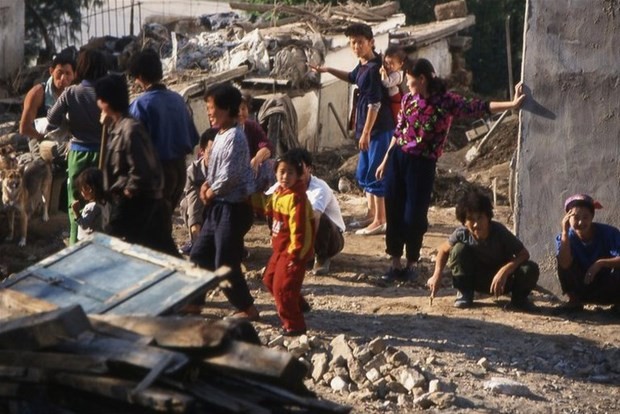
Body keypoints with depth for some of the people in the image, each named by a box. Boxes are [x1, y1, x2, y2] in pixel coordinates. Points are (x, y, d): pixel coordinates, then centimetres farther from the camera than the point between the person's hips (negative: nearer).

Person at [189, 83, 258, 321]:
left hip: (232, 209, -10)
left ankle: (247, 309, 10)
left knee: (225, 264, -3)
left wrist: (211, 193, -9)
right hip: (218, 207, 10)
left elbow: (229, 176, -24)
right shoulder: (220, 135, 11)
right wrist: (206, 185, 3)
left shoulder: (234, 137, -19)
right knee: (199, 255, 15)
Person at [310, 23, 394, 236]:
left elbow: (375, 104, -22)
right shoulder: (363, 65, 8)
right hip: (368, 128, 10)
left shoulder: (374, 68, -20)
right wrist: (328, 70, 23)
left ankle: (380, 222, 2)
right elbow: (352, 77, 33)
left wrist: (366, 132, -20)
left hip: (379, 129, -10)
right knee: (363, 174, 19)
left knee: (376, 174, -4)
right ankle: (372, 213, 31)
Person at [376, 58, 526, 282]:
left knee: (414, 217, -1)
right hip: (397, 158, 4)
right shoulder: (408, 99, 7)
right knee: (393, 213, 5)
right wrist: (385, 161, 16)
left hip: (422, 164, -4)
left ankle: (411, 264, 18)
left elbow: (478, 107, -11)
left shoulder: (446, 101, -7)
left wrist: (512, 104, -20)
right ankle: (395, 264, 17)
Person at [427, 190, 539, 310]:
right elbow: (444, 249, -1)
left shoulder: (499, 232, -28)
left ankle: (519, 298, 2)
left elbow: (524, 254, -25)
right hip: (478, 280, 1)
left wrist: (504, 271, -39)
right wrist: (436, 275, -15)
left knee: (530, 270, -31)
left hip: (502, 278, -1)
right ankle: (464, 293, -6)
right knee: (459, 249, -26)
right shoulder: (462, 233, -21)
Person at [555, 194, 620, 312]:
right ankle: (574, 301, -9)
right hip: (582, 288, 2)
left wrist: (601, 263, -41)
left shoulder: (609, 233, -17)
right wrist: (565, 231, -35)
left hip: (606, 288, -2)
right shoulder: (565, 238, -13)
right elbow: (564, 265, -33)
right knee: (563, 260, -22)